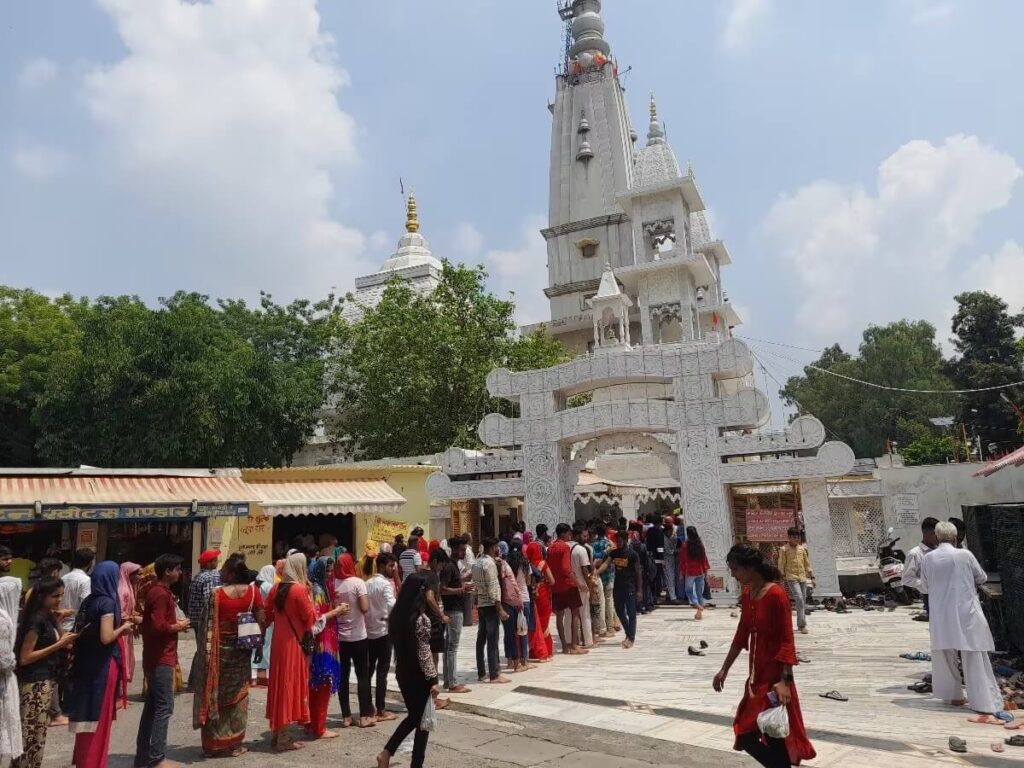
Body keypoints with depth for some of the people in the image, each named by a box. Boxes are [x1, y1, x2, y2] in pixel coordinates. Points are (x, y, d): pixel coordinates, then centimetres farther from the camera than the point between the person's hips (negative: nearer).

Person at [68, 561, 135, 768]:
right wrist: (123, 627, -6)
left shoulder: (88, 601, 7)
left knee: (88, 713, 19)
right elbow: (106, 638, -24)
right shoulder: (108, 602, -18)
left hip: (86, 663, 8)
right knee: (99, 716, 5)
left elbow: (82, 632, 14)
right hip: (102, 665, -8)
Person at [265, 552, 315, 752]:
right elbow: (310, 617, -13)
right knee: (290, 683, 1)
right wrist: (309, 599, 1)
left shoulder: (276, 588, 3)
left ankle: (276, 733, 25)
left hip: (278, 640, 7)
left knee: (279, 682, 15)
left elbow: (266, 613, 10)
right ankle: (283, 739, 7)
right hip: (294, 642, -7)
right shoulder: (300, 589, -17)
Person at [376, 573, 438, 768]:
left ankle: (387, 752, 17)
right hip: (418, 675, -7)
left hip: (402, 672, 7)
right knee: (423, 721, 9)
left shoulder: (396, 615, 1)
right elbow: (424, 653, -19)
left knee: (413, 716, 23)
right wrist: (433, 679, -13)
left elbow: (395, 643, 9)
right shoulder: (421, 619, -20)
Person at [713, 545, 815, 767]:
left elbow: (787, 641, -18)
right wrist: (724, 670, 17)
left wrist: (784, 680, -24)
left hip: (774, 676, -8)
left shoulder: (776, 595, -18)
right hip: (756, 674, 8)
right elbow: (742, 635, 14)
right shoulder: (746, 595, 5)